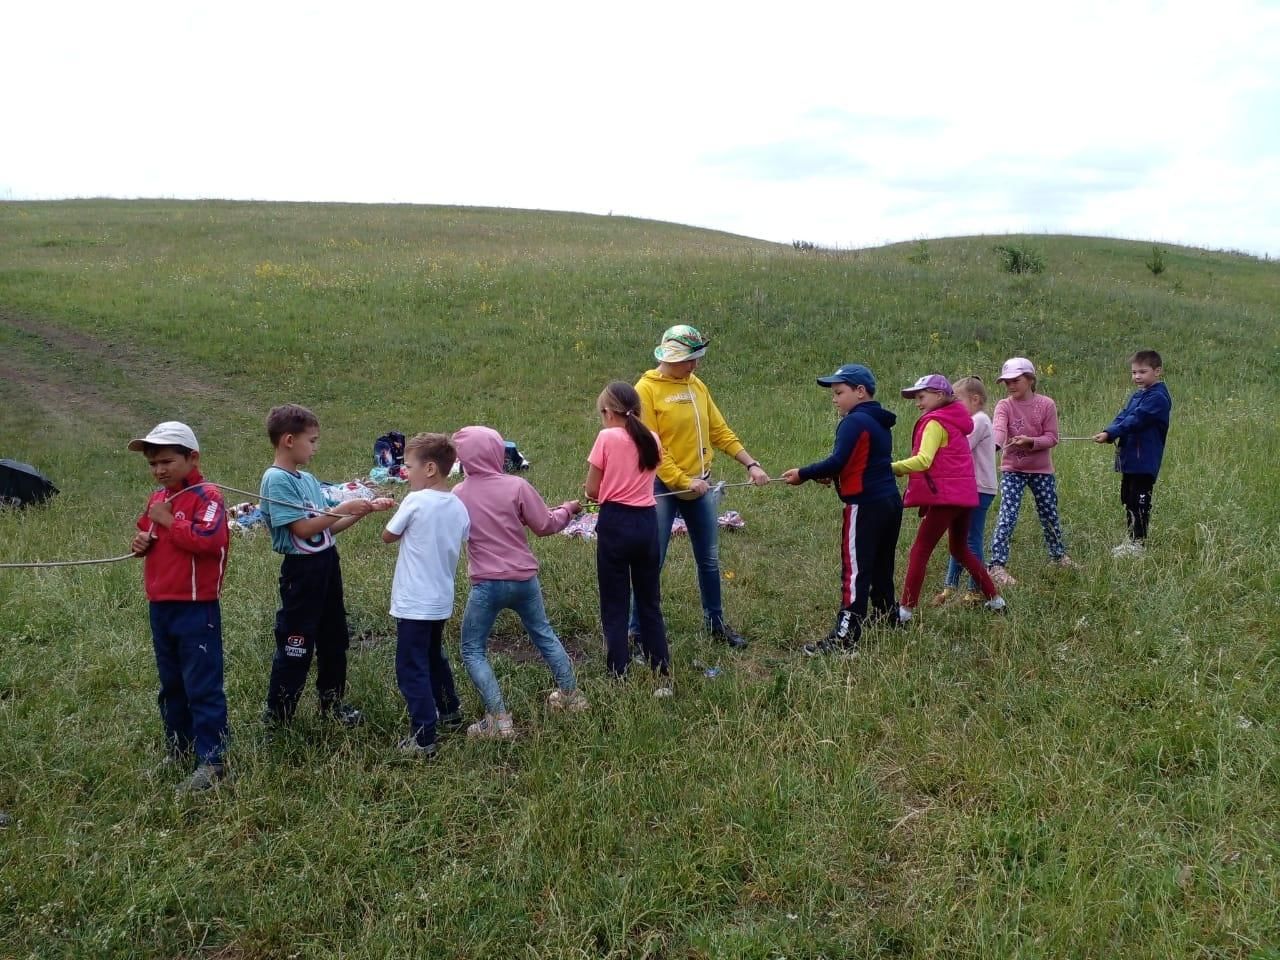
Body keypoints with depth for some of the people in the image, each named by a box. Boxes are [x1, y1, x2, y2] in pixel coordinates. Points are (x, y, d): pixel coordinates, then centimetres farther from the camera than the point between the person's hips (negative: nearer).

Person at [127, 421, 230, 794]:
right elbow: (146, 531, 27)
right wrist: (141, 541, 4)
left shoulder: (207, 496, -13)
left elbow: (208, 540, -27)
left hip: (196, 608, -9)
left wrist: (168, 521, -19)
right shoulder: (157, 497, 12)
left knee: (203, 687, -5)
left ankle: (212, 760, 0)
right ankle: (177, 749, 32)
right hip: (160, 606, 9)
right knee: (171, 685, 19)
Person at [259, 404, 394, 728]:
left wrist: (365, 510, 3)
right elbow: (302, 529, -21)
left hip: (326, 565, 9)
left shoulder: (308, 478, 9)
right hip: (301, 570, -9)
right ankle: (276, 717, 13)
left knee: (334, 640, 18)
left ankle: (332, 703, 33)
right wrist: (344, 508, -17)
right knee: (295, 648, 0)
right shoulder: (277, 480, -16)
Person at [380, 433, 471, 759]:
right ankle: (449, 711, 41)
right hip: (442, 599, 8)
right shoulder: (458, 506, 1)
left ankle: (423, 739, -3)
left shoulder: (415, 501, -17)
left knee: (412, 668, -2)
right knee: (434, 656, 27)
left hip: (414, 603, -7)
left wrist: (398, 511, 12)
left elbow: (388, 536, -5)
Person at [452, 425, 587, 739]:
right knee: (543, 634, 23)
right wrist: (567, 510, 17)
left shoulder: (458, 494, -4)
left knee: (473, 650, 9)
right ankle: (571, 695, 36)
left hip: (487, 584, -2)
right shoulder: (516, 486, -9)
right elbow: (545, 525, -2)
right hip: (525, 579, 2)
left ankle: (499, 720, 0)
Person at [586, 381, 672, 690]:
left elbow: (592, 490, -6)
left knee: (615, 605, 6)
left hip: (615, 523, -5)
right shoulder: (652, 439, 7)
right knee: (650, 602, 15)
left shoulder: (607, 437, -8)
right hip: (647, 522, 5)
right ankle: (662, 675, 16)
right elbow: (645, 475, 9)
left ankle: (619, 678, 9)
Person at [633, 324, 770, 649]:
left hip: (700, 485, 6)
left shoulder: (697, 386, 8)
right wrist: (683, 481, -18)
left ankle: (716, 622, 28)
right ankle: (638, 630, 10)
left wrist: (751, 464, 4)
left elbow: (720, 431, 12)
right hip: (663, 487, -6)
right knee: (652, 562, 0)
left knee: (709, 559, 14)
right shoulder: (647, 389, -11)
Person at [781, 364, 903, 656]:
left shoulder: (855, 421, -14)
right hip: (890, 502, 9)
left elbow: (837, 461, -22)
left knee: (855, 572, -8)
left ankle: (845, 638, -7)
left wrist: (803, 474, -13)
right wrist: (833, 476, 5)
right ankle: (888, 620, 30)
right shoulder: (879, 422, 15)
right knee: (881, 570, 19)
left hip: (865, 506, -9)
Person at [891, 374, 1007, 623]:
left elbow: (924, 460, -23)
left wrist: (891, 468, -25)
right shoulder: (955, 421, 18)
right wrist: (901, 469, 2)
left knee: (920, 550, -7)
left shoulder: (936, 422, -10)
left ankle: (906, 610, -10)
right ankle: (995, 599, 29)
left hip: (946, 495, -9)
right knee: (959, 548, 24)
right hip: (965, 493, 9)